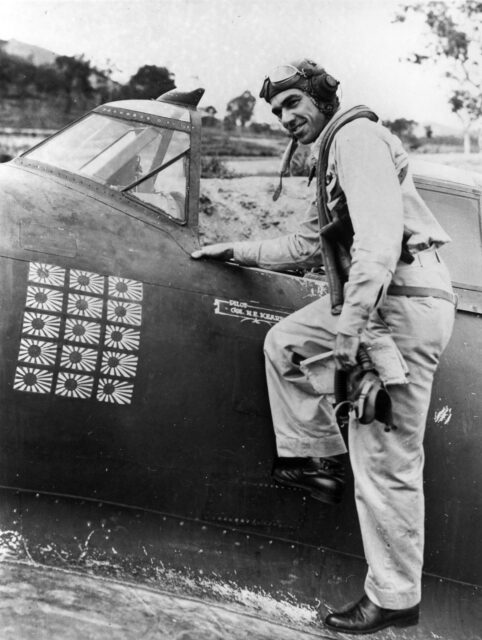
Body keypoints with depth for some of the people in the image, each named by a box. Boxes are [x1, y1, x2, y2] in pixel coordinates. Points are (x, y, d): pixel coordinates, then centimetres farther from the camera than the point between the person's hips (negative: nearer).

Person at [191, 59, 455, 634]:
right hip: (376, 300, 10)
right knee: (284, 341, 21)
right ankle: (320, 458, 24)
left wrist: (351, 323, -29)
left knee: (384, 462, -6)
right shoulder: (331, 154, 24)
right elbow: (307, 246, 31)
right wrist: (236, 251, 34)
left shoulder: (356, 136, -9)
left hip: (403, 301, -10)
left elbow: (381, 234, -23)